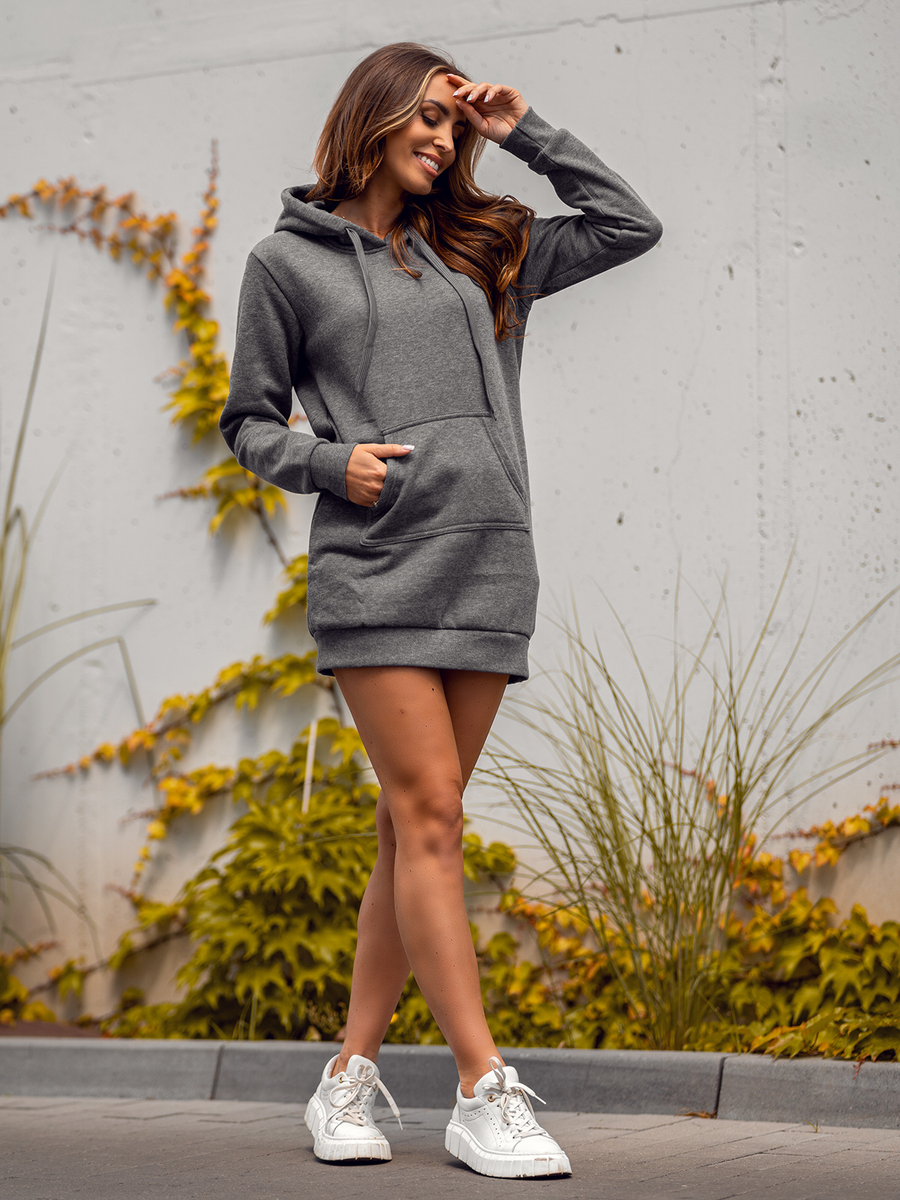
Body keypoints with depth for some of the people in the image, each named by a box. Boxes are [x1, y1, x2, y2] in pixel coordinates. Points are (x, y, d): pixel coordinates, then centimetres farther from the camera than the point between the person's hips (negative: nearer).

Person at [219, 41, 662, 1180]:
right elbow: (251, 421, 11)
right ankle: (485, 1093, -10)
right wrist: (328, 462, -9)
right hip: (375, 567, -4)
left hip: (490, 568, 4)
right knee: (429, 816, -11)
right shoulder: (289, 260, 10)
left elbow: (631, 227, 22)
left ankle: (351, 1074, 11)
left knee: (415, 827, 4)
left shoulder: (482, 253, 20)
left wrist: (525, 133, 17)